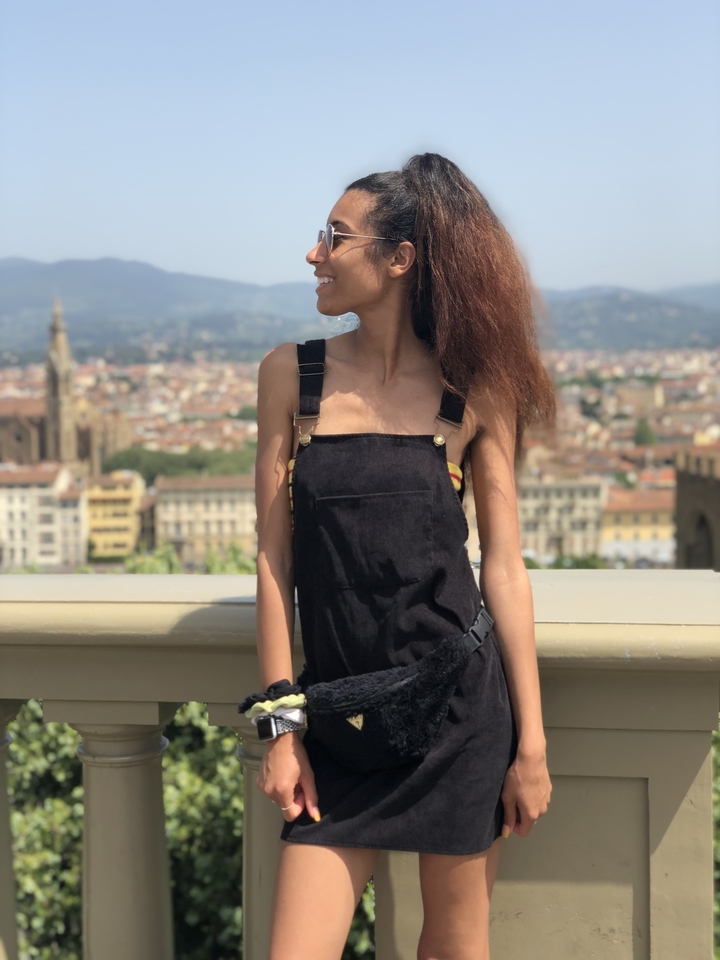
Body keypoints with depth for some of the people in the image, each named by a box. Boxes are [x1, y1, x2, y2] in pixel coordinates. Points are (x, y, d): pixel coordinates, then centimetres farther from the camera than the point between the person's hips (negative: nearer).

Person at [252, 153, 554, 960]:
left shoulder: (473, 391, -1)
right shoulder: (290, 376, 2)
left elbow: (504, 569, 0)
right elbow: (274, 560, 1)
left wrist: (532, 743, -2)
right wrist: (283, 728, -1)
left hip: (460, 710, -1)